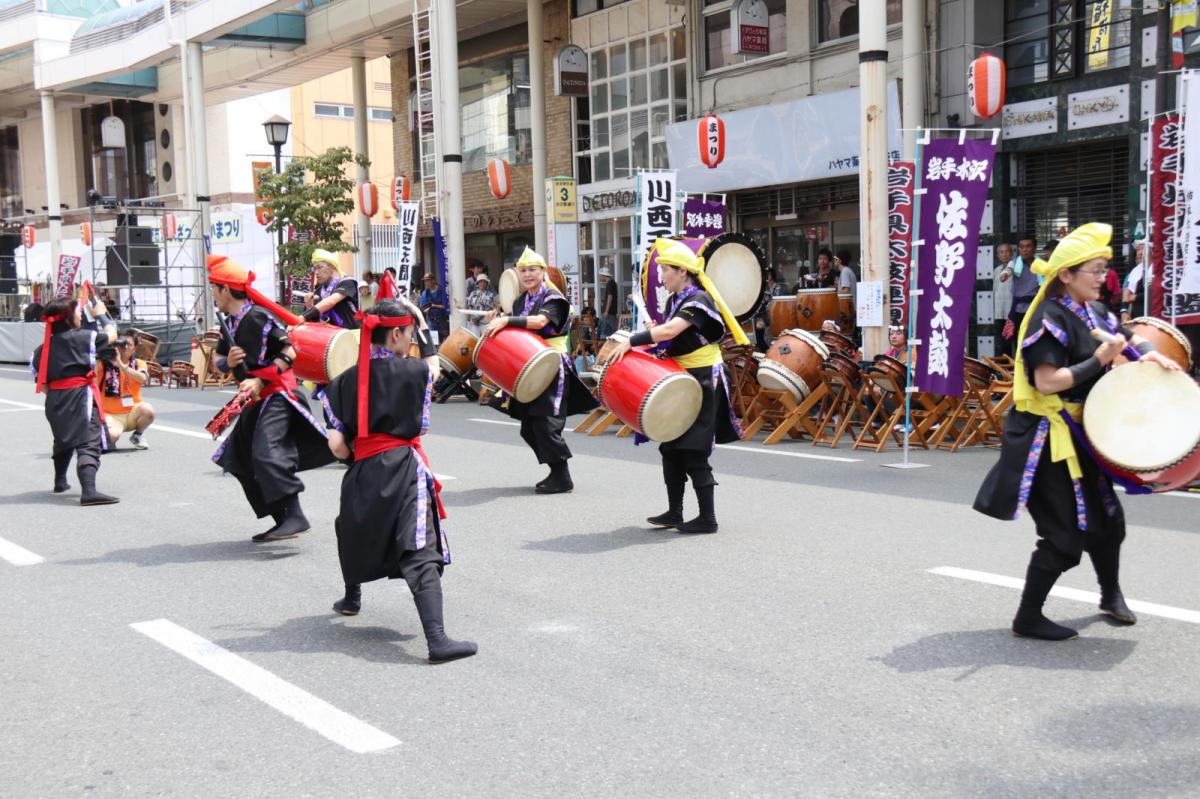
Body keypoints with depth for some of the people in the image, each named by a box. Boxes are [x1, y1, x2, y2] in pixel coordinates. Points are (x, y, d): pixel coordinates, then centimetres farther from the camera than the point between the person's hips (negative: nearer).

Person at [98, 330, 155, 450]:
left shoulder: (138, 363, 2)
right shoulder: (104, 363, -2)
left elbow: (142, 378, -21)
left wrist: (121, 365, -31)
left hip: (132, 413, 2)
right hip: (110, 415, -2)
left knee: (147, 409, -31)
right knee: (112, 435, -34)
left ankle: (138, 435, 3)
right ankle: (109, 440, 8)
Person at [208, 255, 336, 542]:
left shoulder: (259, 317, -15)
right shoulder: (228, 325, 12)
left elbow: (289, 352, -18)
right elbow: (219, 360, 20)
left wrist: (260, 381, -21)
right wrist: (227, 362, -4)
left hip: (277, 395, -10)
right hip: (255, 401, 10)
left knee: (266, 453, -25)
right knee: (240, 461, 10)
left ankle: (295, 516, -24)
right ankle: (282, 519, 14)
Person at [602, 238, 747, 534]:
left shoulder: (698, 300, -17)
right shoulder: (675, 300, 12)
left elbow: (670, 331, -31)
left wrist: (631, 341, -29)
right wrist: (638, 345, -2)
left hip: (703, 381, -9)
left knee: (693, 452, -8)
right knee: (671, 448, 11)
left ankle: (707, 518, -2)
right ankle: (674, 513, 20)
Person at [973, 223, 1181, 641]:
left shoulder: (1094, 313, 8)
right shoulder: (1050, 319, -18)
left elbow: (1132, 339, 18)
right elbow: (1046, 382, -26)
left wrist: (1149, 355, -4)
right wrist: (1099, 361, -24)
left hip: (1081, 433, 9)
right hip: (1049, 438, -9)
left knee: (1106, 517, 21)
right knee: (1066, 532, -5)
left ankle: (1111, 593, 44)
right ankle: (1028, 617, 7)